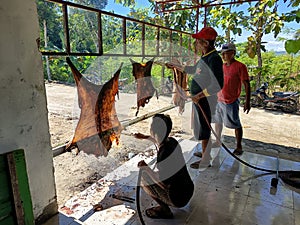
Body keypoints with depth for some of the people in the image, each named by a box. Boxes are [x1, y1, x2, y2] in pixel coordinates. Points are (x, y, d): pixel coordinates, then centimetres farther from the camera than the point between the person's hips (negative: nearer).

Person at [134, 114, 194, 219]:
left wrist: (146, 168, -13)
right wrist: (145, 137, 26)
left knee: (144, 178, -1)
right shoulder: (172, 141, -6)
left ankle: (165, 211, 7)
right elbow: (162, 142, 21)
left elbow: (163, 184, -23)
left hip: (179, 199, -8)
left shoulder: (163, 154, -31)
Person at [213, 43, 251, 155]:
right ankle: (218, 141, 33)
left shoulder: (240, 66, -10)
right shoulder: (222, 66, 9)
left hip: (231, 102, -7)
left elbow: (246, 85, -11)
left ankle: (239, 146, 18)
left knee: (236, 124, 4)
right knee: (218, 121, 16)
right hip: (219, 100, 7)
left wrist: (247, 101, -15)